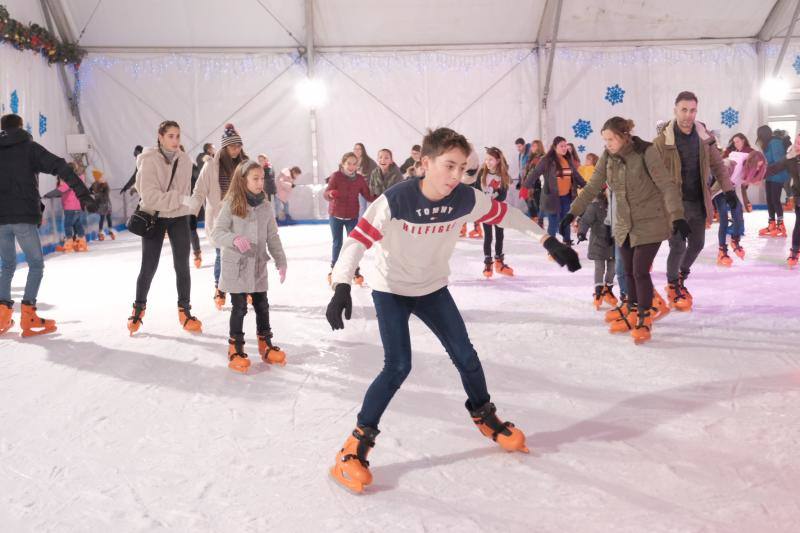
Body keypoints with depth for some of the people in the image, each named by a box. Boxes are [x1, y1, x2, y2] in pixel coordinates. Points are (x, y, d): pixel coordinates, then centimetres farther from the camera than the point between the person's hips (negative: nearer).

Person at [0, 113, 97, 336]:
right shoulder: (29, 147, 3)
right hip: (24, 217, -4)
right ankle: (28, 317, -2)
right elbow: (60, 168, -9)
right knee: (36, 264, 7)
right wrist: (83, 194, -13)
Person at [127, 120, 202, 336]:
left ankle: (185, 312, 15)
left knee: (182, 266, 4)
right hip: (154, 217, -3)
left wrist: (183, 204, 4)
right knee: (148, 267, 3)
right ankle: (138, 309, 22)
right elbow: (150, 196, -21)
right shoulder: (149, 160, -14)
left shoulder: (184, 160, -1)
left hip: (179, 218, 3)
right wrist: (179, 199, -27)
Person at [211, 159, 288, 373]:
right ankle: (236, 349, 17)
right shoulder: (231, 205, -10)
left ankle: (265, 345, 27)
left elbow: (273, 237, 6)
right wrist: (234, 239, -31)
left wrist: (281, 261, 3)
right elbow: (217, 233, -12)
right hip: (236, 266, -4)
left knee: (262, 306, 12)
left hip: (259, 266, 4)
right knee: (239, 308, 2)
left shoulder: (266, 206, 2)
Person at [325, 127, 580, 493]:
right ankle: (358, 442, -1)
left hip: (433, 289, 4)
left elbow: (506, 215, -3)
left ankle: (484, 417, 33)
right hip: (391, 291, -4)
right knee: (398, 367, -16)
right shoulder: (396, 200, -29)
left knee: (465, 355, 6)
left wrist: (549, 242, -2)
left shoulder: (466, 199, -17)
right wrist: (342, 286, -43)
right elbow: (359, 239, -32)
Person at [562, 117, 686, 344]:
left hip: (650, 223, -5)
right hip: (625, 224, 6)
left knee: (640, 271, -8)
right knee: (629, 271, 12)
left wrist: (677, 216, -31)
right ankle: (633, 314, 28)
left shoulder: (646, 152, -18)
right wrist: (573, 212, 0)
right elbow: (592, 187, 5)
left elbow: (667, 185, -21)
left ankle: (645, 319, 8)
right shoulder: (607, 157, -2)